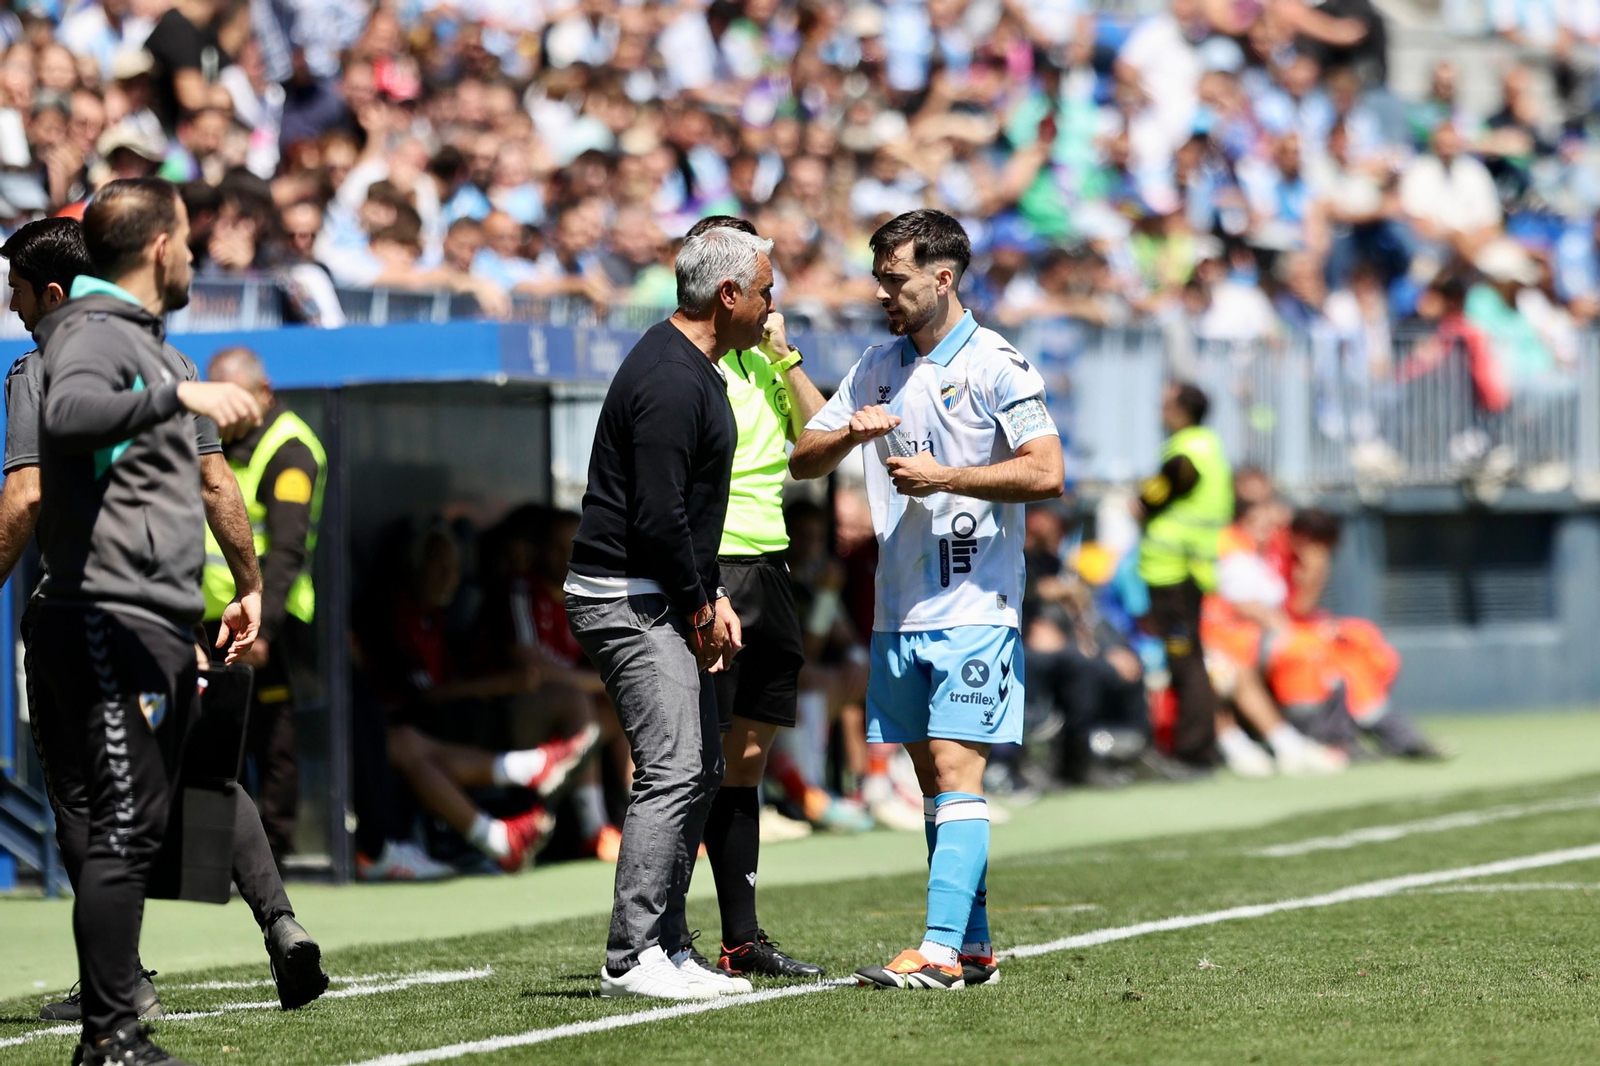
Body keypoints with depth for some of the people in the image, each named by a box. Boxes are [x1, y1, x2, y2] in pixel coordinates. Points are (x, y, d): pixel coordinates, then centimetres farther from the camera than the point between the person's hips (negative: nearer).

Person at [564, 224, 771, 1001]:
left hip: (666, 601, 11)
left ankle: (667, 945, 15)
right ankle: (633, 958, -14)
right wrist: (700, 608, -11)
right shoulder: (670, 382, -19)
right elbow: (657, 518, -23)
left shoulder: (693, 369, 16)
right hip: (628, 602, -11)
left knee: (700, 770, 11)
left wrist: (715, 598, 15)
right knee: (673, 771, -14)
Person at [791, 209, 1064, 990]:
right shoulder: (879, 366, 13)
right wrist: (852, 434, -5)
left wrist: (944, 477, -15)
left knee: (955, 771, -12)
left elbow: (1046, 472, -14)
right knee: (932, 778, 8)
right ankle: (973, 947, 13)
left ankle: (942, 950, -18)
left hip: (974, 609, -7)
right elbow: (802, 460, 15)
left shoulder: (995, 365, -7)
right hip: (899, 611, 7)